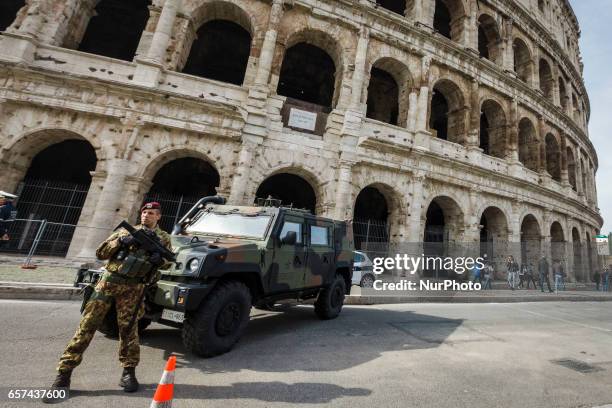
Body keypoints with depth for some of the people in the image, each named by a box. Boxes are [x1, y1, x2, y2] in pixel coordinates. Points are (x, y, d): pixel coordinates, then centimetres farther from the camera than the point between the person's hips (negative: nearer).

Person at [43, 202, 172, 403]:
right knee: (87, 326, 3)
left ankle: (128, 373, 15)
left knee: (128, 329, 0)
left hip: (132, 288, -2)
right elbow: (100, 252, 9)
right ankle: (64, 373, 14)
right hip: (108, 281, 2)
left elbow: (168, 261, 6)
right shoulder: (126, 230, 13)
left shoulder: (163, 237, 10)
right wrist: (121, 241, -9)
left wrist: (159, 259, -17)